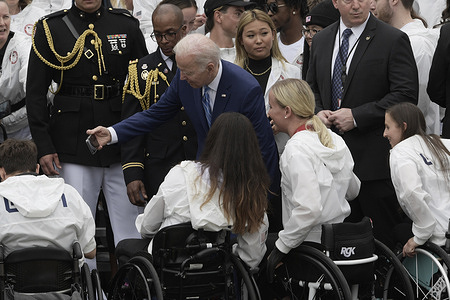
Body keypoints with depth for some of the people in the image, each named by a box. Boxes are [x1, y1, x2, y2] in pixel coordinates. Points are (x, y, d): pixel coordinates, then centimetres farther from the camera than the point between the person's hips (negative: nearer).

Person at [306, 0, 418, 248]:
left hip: (373, 154, -6)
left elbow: (406, 95, -13)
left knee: (385, 236, -3)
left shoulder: (394, 40, -7)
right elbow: (311, 87, 22)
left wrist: (356, 116, -16)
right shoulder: (321, 40, 12)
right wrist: (318, 112, -1)